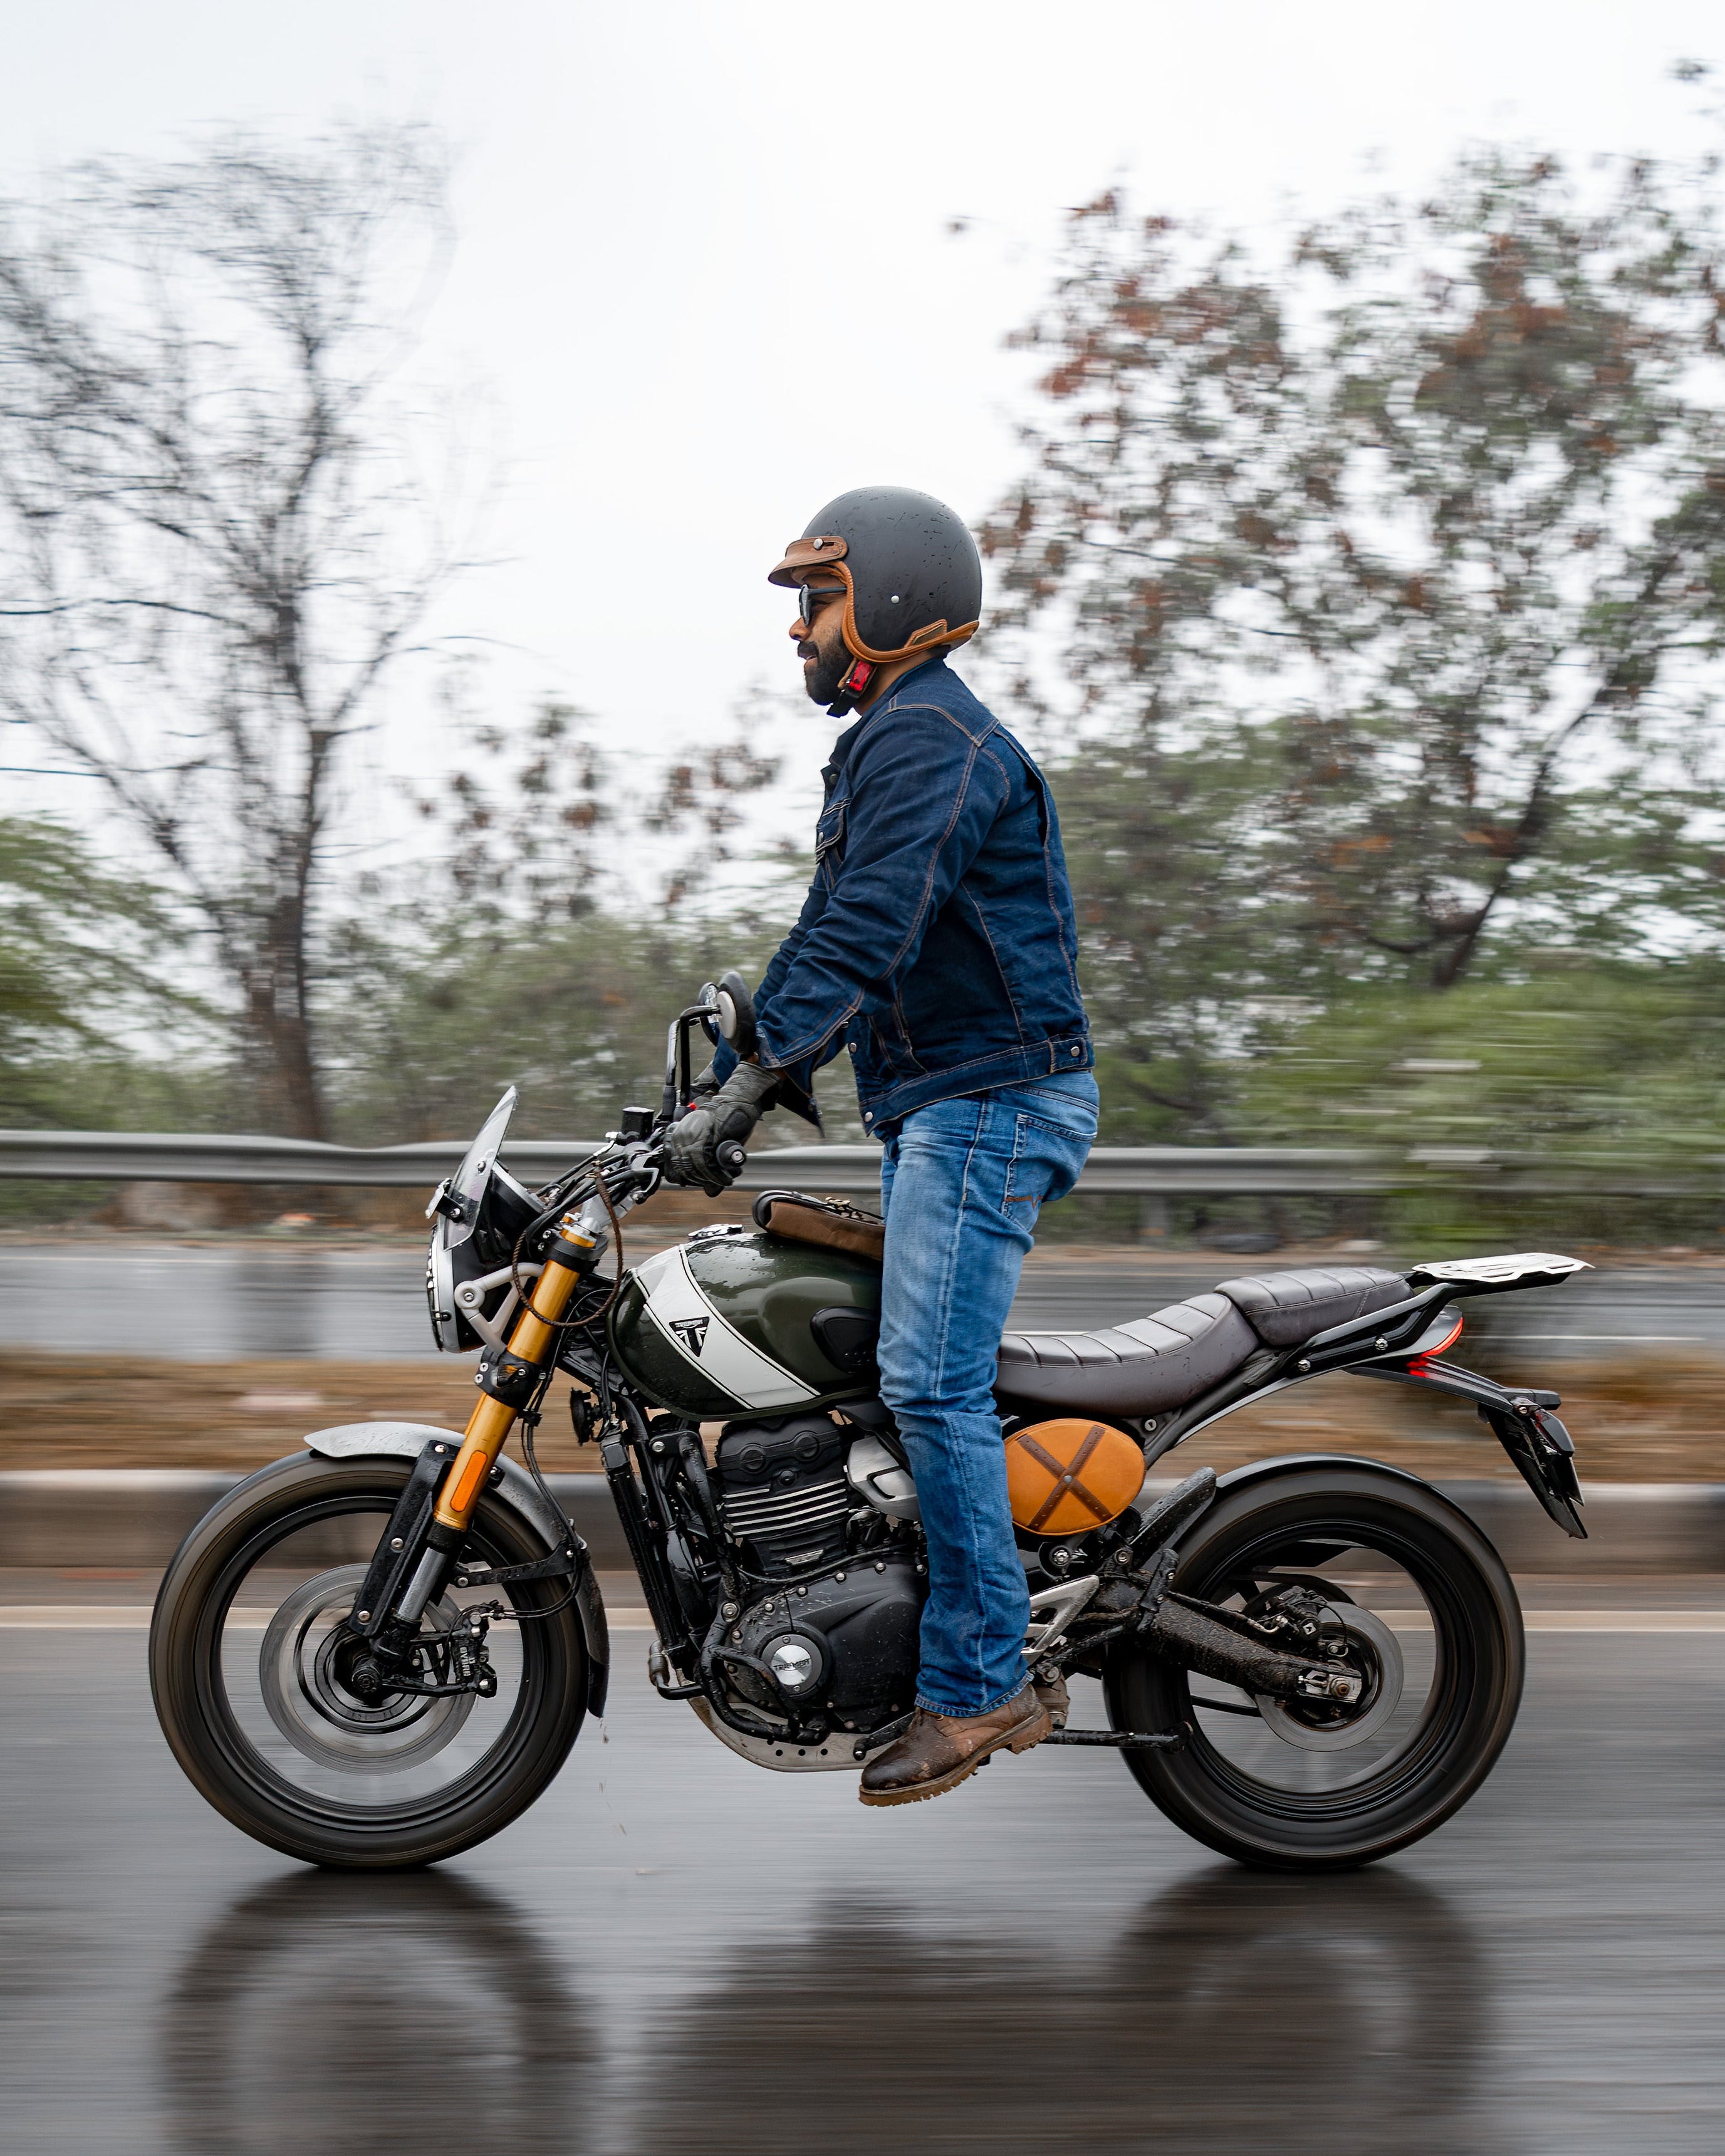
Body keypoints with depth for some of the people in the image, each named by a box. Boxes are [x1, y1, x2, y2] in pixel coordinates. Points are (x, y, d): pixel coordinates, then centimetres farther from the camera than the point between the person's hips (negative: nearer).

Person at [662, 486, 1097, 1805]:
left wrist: (747, 1090, -29)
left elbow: (863, 938, -25)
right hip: (944, 1106, 11)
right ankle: (989, 1671, 15)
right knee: (931, 1382, 10)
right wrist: (735, 1071, 20)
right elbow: (832, 938, 24)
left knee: (934, 1383, -15)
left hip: (992, 1102, -11)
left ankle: (978, 1688, -11)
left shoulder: (930, 739, -14)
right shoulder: (890, 741, 20)